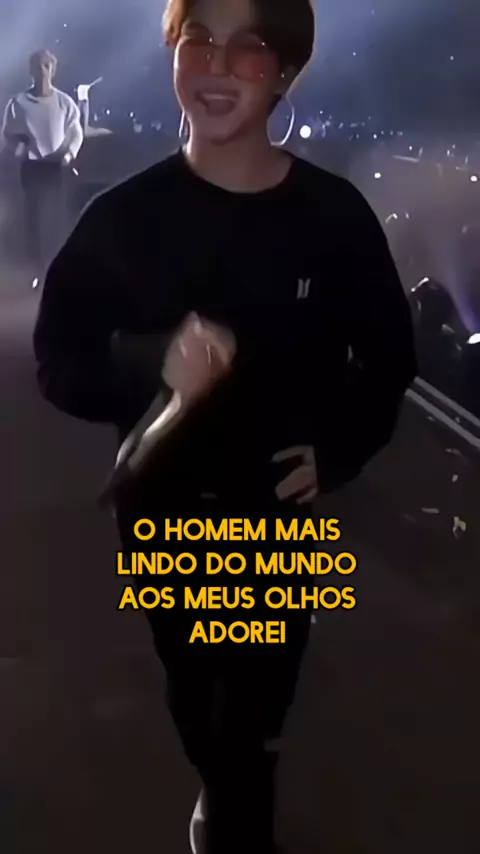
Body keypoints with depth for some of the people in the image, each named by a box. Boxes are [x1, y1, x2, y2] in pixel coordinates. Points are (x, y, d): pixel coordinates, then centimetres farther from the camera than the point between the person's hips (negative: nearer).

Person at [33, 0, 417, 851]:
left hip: (282, 514, 0)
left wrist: (339, 449, -11)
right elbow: (59, 365, -6)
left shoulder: (334, 214, -10)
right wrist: (151, 371, -25)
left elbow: (388, 357, 3)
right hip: (164, 513, 1)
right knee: (193, 687, 22)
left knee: (260, 704, 11)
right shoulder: (123, 217, -11)